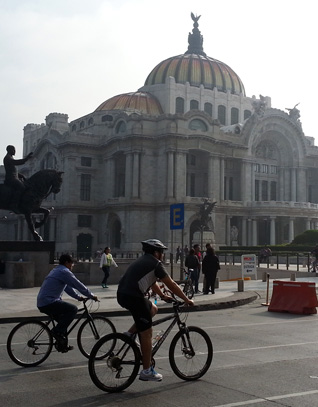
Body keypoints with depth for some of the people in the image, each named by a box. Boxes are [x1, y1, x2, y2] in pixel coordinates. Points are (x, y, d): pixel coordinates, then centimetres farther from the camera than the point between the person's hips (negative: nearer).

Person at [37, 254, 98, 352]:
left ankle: (62, 345, 22)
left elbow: (68, 287, 29)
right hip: (49, 302, -11)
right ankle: (57, 331, -11)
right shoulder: (64, 271, -9)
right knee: (73, 309, -14)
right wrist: (92, 296, -1)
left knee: (64, 320, 20)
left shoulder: (56, 270, 24)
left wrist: (78, 297, 26)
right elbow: (78, 285, -9)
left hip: (41, 303, 11)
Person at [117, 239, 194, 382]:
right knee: (147, 333, 1)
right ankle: (146, 371, 7)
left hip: (122, 295, 9)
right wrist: (186, 300, 6)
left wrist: (163, 295, 39)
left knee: (153, 309, 28)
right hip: (134, 297, -9)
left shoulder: (142, 261, 23)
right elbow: (171, 284, -2)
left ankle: (130, 333, 17)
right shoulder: (155, 263, -2)